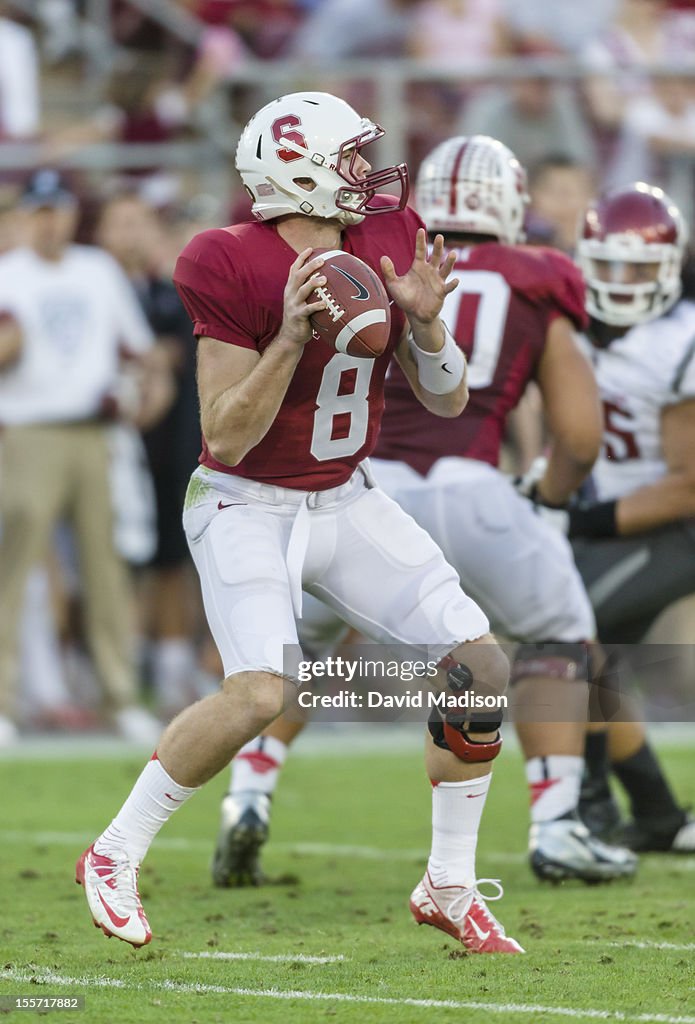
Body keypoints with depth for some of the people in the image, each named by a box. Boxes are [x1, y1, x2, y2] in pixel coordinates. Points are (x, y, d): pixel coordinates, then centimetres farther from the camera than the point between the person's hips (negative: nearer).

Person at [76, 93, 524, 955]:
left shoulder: (386, 243, -1)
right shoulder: (238, 270, -20)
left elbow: (447, 402, 4)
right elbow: (226, 438, -21)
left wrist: (426, 320, -16)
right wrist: (291, 336, -31)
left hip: (344, 501, 7)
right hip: (247, 506, -7)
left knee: (480, 663, -5)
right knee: (260, 693, -27)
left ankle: (449, 887, 8)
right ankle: (114, 856, -7)